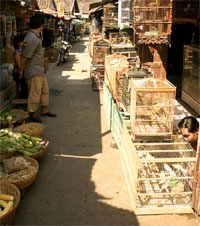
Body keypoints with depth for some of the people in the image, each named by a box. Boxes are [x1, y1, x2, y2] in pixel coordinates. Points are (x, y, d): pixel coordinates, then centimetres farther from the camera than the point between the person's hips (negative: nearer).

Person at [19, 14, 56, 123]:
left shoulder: (36, 36, 9)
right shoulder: (32, 39, -23)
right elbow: (25, 56, -20)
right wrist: (21, 70, -9)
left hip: (40, 70, 10)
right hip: (33, 72, -10)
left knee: (45, 90, 19)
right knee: (35, 93, 1)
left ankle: (44, 110, 33)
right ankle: (33, 115, 15)